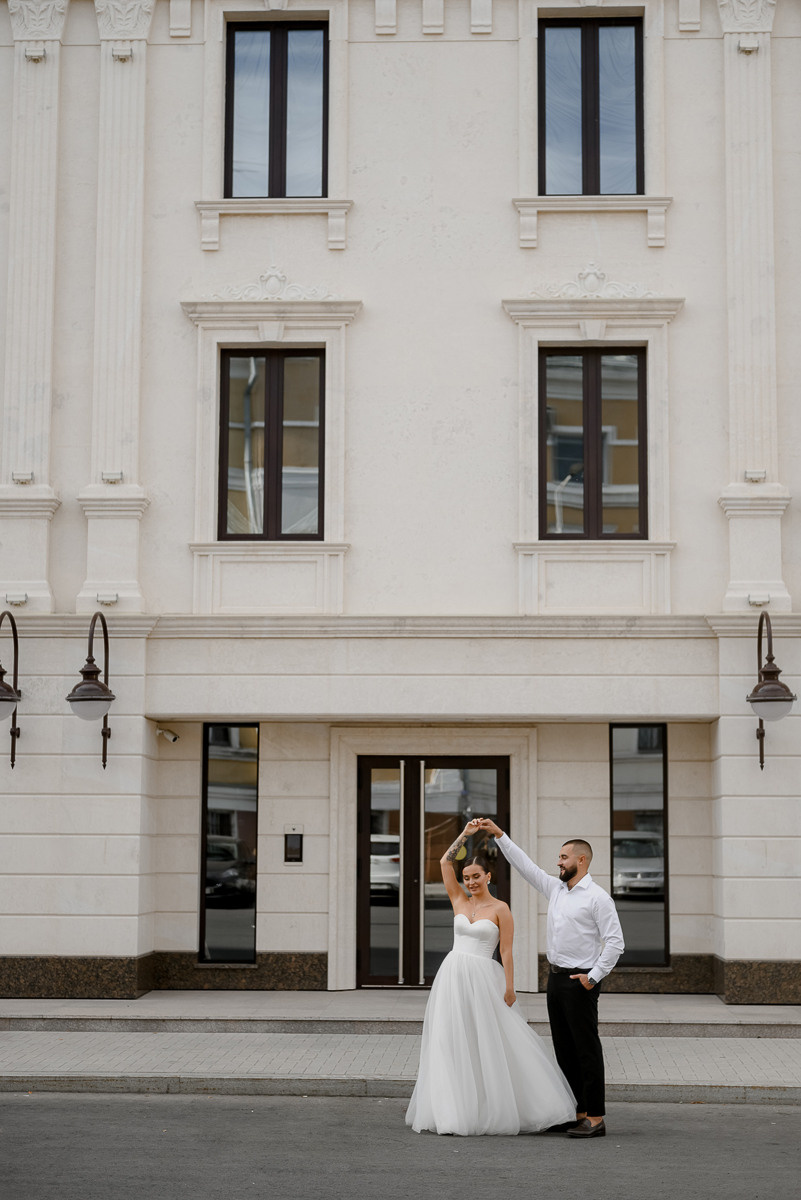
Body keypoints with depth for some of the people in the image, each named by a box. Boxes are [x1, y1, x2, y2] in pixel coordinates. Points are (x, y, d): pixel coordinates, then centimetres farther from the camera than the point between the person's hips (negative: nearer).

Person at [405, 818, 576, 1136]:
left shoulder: (500, 909, -1)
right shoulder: (459, 901, 10)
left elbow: (507, 952, -5)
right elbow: (445, 862, 5)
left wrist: (509, 987, -12)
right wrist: (465, 834, 1)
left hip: (483, 979, -4)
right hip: (453, 976, 4)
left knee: (490, 1043, -2)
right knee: (454, 1044, 4)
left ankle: (497, 1110, 6)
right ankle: (459, 1111, 9)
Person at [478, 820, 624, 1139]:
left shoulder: (597, 897, -10)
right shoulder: (555, 889, 13)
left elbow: (615, 942, -13)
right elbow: (525, 865, 18)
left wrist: (594, 977, -15)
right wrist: (499, 835, 15)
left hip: (580, 982, -8)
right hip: (556, 978, 8)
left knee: (587, 1049, -6)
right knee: (564, 1050, 10)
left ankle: (595, 1119, -3)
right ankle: (575, 1113, 16)